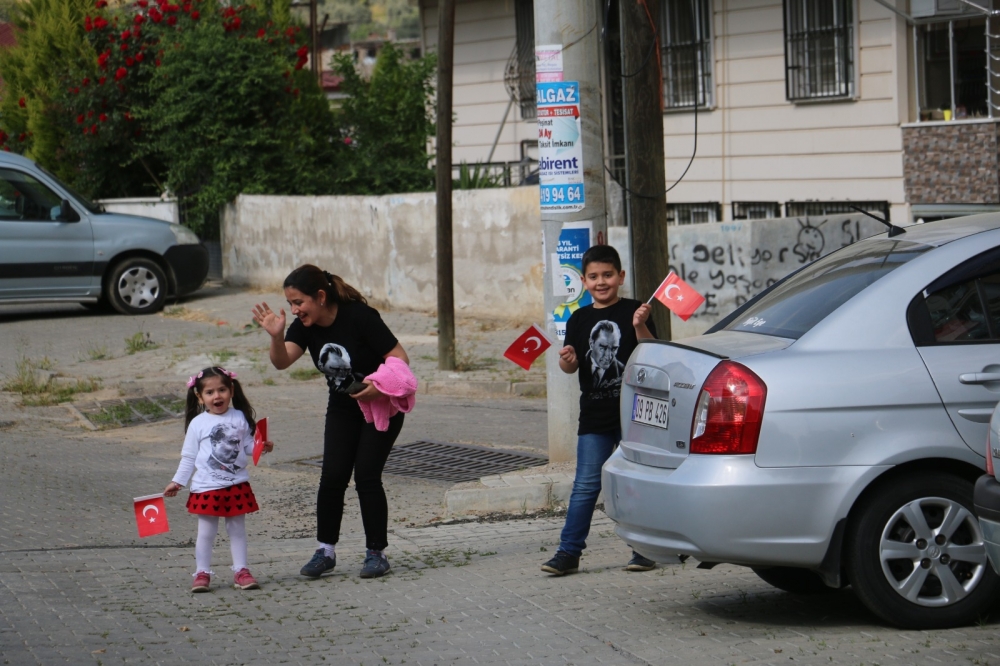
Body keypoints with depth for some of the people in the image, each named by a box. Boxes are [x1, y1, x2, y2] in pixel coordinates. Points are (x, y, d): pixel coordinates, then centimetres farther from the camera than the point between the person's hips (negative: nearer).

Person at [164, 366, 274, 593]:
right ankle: (202, 573, 11)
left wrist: (263, 446, -14)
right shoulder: (198, 424, -2)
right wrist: (178, 481, 1)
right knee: (206, 532, 3)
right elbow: (188, 457, 3)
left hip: (237, 486, 1)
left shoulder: (240, 418, 2)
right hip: (207, 487, -1)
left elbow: (249, 446, 6)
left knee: (237, 530, 8)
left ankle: (241, 570, 15)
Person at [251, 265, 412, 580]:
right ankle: (326, 551, 6)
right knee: (333, 477, -5)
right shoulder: (305, 327, -9)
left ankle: (377, 553, 2)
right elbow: (282, 361, -25)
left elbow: (400, 358, -22)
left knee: (366, 476, -11)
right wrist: (276, 336, -44)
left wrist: (381, 385, -39)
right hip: (342, 408, 5)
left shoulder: (360, 317, -25)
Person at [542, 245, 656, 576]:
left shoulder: (634, 312, -1)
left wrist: (640, 327, -23)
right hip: (594, 415, 3)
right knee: (585, 485, 2)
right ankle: (569, 551, 3)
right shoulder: (580, 319, 9)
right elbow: (571, 366, 8)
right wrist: (567, 360, -14)